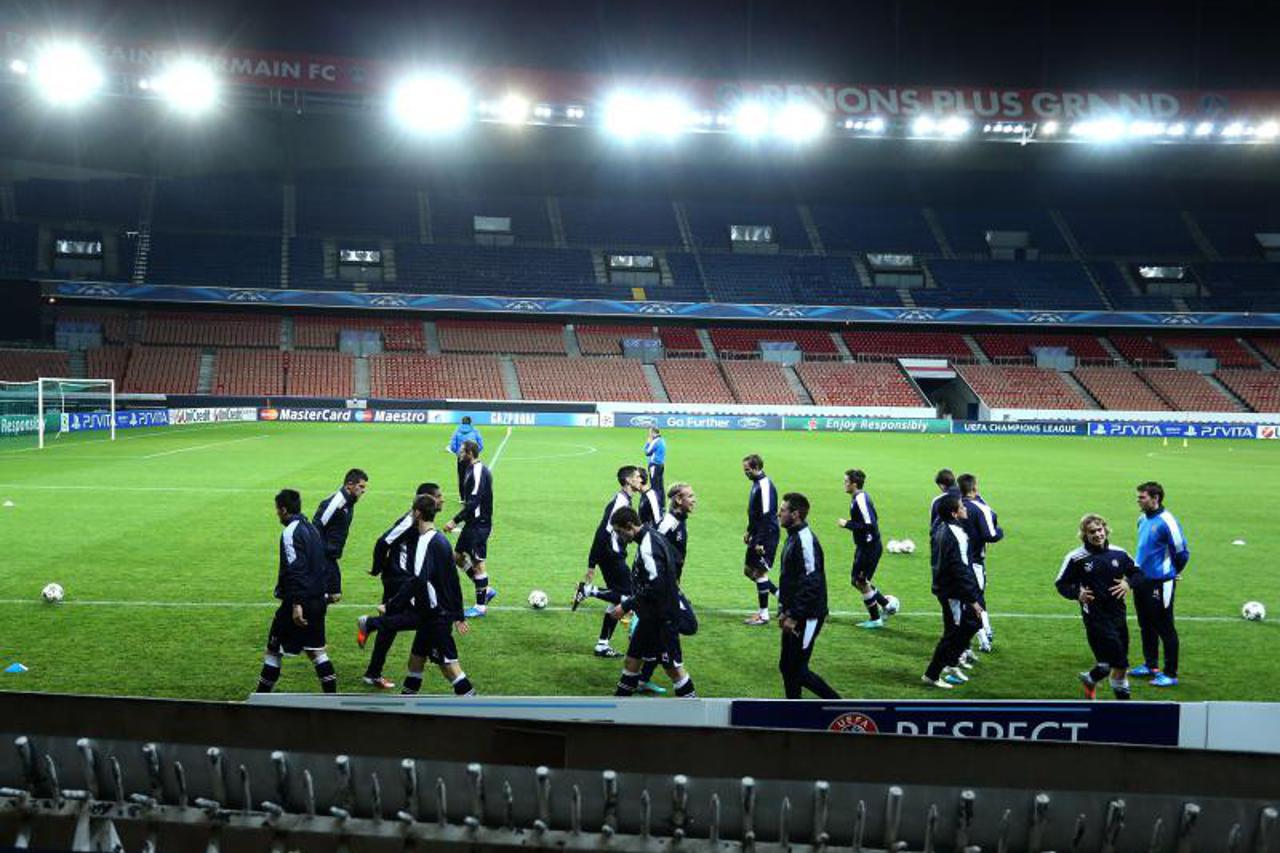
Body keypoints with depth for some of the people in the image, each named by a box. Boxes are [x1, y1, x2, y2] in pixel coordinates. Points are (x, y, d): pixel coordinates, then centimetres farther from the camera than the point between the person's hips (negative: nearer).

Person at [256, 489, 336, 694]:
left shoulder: (291, 532, -14)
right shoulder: (311, 528, 13)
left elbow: (295, 570, -22)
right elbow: (323, 566, 18)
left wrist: (296, 604, -25)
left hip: (299, 602, -8)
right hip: (317, 600, 8)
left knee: (273, 651, 3)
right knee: (316, 650, 12)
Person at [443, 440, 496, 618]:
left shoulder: (479, 472, -20)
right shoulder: (473, 469, 11)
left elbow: (473, 503, -26)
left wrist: (455, 521, -26)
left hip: (479, 524, -10)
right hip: (472, 523, 10)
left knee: (477, 563, -2)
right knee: (458, 556, 15)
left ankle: (481, 606, 9)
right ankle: (486, 590, 22)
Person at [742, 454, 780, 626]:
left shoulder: (765, 485, -19)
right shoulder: (757, 483, 12)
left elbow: (766, 516, -22)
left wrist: (760, 542, -23)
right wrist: (749, 532, 22)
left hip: (766, 536, -10)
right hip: (757, 535, 10)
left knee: (760, 572, -4)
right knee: (748, 570, 14)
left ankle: (763, 615, 5)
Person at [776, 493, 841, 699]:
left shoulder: (805, 541, -20)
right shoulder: (793, 537, 11)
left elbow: (811, 584, -24)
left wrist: (794, 616, -22)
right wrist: (784, 610, 17)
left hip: (807, 618, -10)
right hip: (795, 616, 10)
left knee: (798, 670, -4)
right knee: (787, 667, 12)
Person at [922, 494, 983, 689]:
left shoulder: (942, 529, 7)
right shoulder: (953, 536, -24)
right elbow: (960, 571, -24)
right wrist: (972, 600, -19)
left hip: (943, 586, 10)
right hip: (953, 592, -10)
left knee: (973, 622, 20)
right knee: (953, 633, 1)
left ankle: (950, 664, 27)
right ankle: (932, 675, 10)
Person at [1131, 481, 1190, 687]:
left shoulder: (1166, 522, -18)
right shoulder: (1142, 519, 7)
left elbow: (1182, 551, -11)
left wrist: (1174, 573, 3)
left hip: (1160, 583, -8)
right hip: (1141, 581, 8)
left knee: (1165, 628, -1)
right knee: (1146, 626, 17)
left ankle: (1170, 674, 6)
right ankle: (1151, 665, 31)